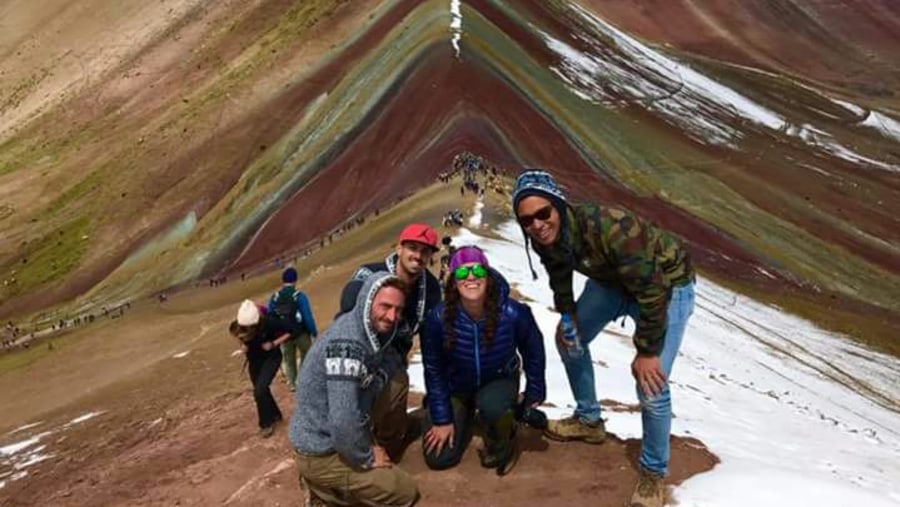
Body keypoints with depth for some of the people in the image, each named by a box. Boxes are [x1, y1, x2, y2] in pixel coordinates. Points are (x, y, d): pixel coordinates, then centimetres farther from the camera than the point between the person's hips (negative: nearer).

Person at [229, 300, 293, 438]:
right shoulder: (237, 326, -23)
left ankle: (266, 423, 2)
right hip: (254, 360, 5)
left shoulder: (268, 322, -31)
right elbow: (233, 332, 3)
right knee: (260, 390, 15)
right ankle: (275, 415, 40)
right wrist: (242, 344, -14)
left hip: (271, 357, -4)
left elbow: (288, 333, -16)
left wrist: (273, 344, -27)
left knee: (260, 390, -17)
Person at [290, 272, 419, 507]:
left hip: (332, 439, 8)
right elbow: (343, 421, -30)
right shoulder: (347, 342, -27)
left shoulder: (371, 332, 1)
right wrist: (367, 458, -14)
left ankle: (326, 487, 17)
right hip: (321, 453, -8)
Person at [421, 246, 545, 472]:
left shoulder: (513, 312, -28)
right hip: (456, 387, 1)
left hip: (499, 381, -1)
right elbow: (433, 370, -12)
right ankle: (465, 415, 29)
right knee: (439, 458, -4)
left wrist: (534, 395, 0)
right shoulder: (439, 317, -27)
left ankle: (500, 443, 1)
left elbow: (533, 352, -6)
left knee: (492, 405, -37)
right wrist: (442, 418, -8)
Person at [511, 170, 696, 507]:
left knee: (651, 385, -15)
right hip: (611, 280, 7)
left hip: (666, 284, -7)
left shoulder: (609, 227, -40)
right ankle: (589, 421, 38)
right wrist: (567, 315, 2)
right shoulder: (545, 238, -18)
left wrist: (647, 351, -24)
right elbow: (558, 273, 7)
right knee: (569, 339, 15)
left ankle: (653, 473, 10)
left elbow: (652, 290, -32)